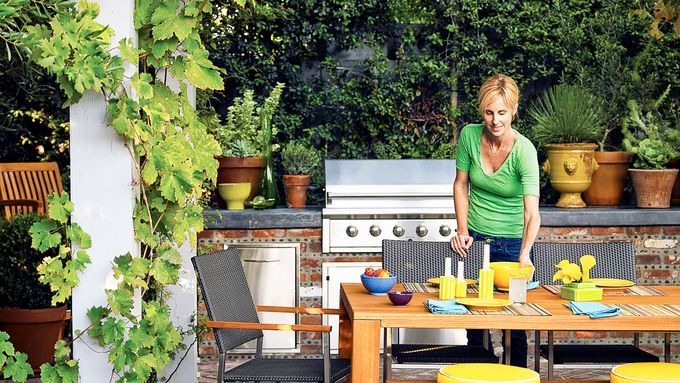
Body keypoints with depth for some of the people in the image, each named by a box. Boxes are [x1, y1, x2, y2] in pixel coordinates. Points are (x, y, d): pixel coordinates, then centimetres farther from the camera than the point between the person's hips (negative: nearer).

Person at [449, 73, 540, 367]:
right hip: (475, 240, 3)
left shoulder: (524, 150, -21)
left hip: (513, 243, -3)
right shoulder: (469, 135, -10)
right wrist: (462, 230, -4)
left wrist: (524, 254, -44)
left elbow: (532, 213, -29)